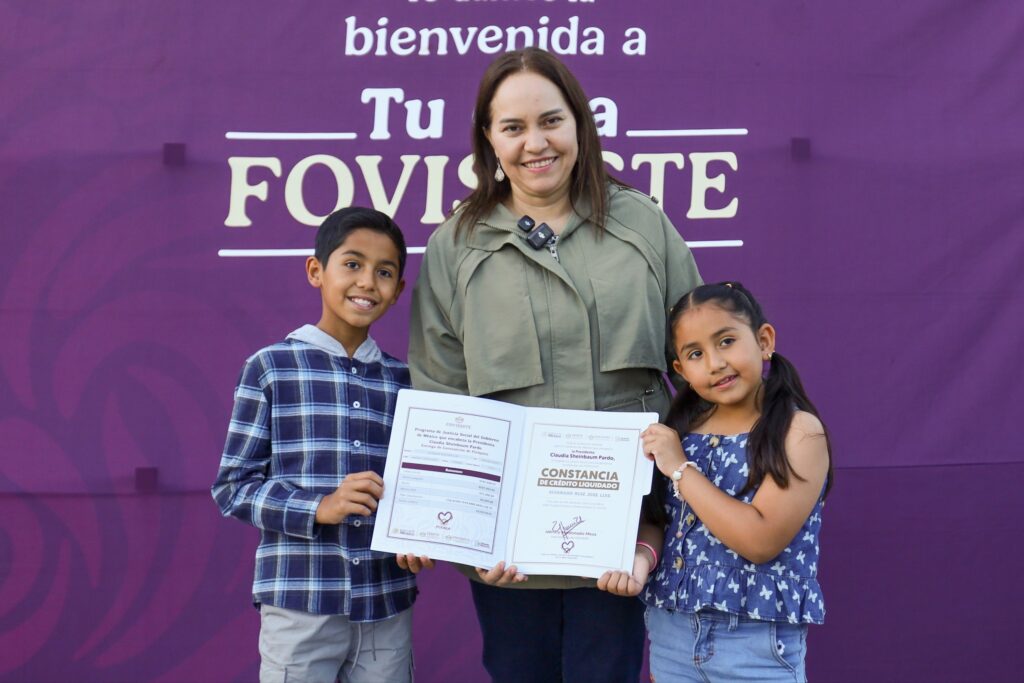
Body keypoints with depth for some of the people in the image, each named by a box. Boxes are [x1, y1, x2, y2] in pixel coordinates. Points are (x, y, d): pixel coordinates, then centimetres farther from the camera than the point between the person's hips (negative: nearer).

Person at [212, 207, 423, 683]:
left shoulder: (401, 380, 9)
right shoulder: (271, 368, -1)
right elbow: (232, 487, -2)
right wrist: (319, 508, -16)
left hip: (387, 607, 3)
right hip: (300, 605, -3)